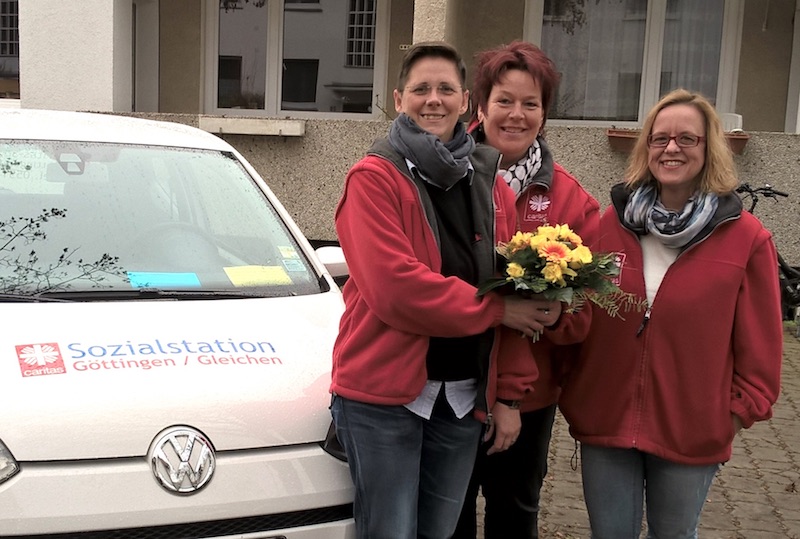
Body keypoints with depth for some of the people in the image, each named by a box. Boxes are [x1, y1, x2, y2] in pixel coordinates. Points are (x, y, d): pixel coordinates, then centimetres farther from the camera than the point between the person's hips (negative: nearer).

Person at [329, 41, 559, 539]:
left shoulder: (490, 184, 8)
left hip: (465, 395, 5)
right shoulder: (374, 178, -8)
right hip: (384, 389, -5)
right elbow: (394, 288, -20)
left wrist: (511, 395, 5)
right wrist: (498, 309, -14)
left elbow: (517, 292, 9)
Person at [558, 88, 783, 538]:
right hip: (605, 420, 2)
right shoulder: (612, 221, 0)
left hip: (693, 431, -2)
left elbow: (759, 343, -1)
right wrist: (572, 393, 6)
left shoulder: (747, 237, -7)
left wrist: (744, 407, -1)